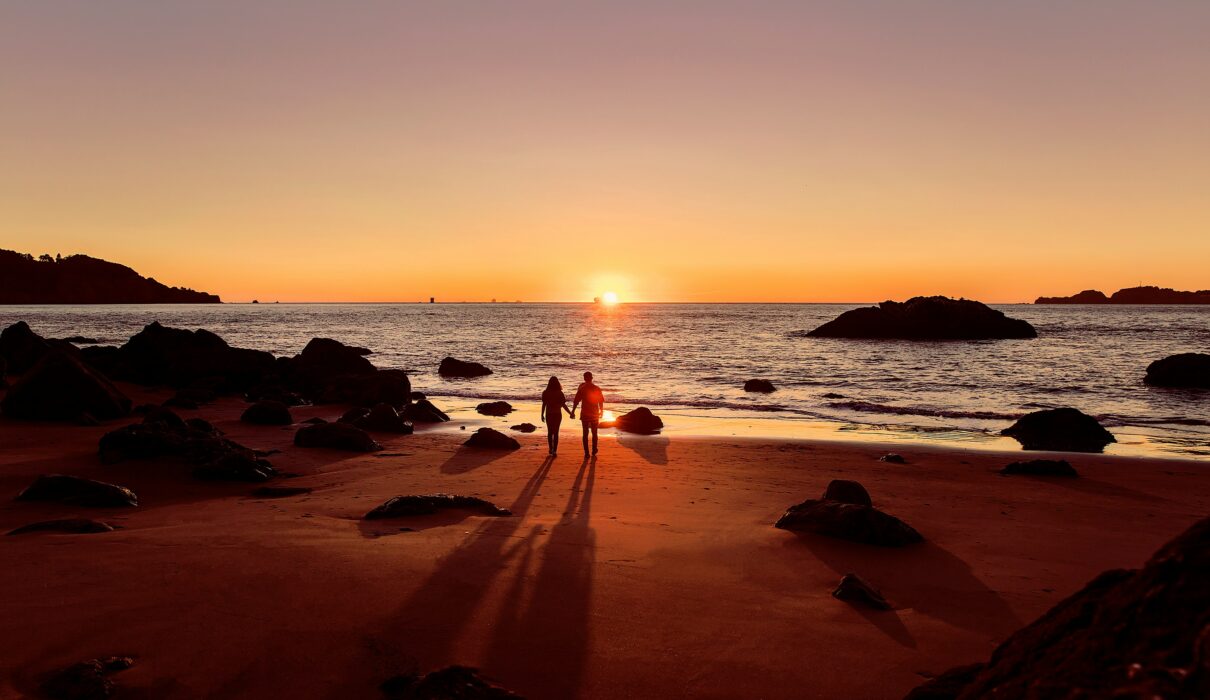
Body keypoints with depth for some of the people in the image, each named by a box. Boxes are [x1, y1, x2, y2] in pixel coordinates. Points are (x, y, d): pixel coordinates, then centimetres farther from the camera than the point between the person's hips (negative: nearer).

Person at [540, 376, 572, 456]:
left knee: (550, 432, 16)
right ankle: (554, 450, -1)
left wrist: (542, 415, 5)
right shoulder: (560, 393, -8)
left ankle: (551, 449, 19)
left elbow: (544, 404, -5)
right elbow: (563, 405, -8)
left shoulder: (546, 393, -5)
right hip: (557, 414, -1)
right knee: (556, 432, 5)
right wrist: (571, 413, 0)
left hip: (549, 415, 1)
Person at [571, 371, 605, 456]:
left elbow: (576, 402, -8)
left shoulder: (582, 389, -8)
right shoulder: (597, 389, -3)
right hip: (595, 414, 2)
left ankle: (586, 452, 0)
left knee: (585, 433, 4)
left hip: (585, 414, -2)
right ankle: (594, 450, 27)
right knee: (594, 433, 17)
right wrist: (601, 411, 19)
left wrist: (572, 412, 1)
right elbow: (601, 402, 4)